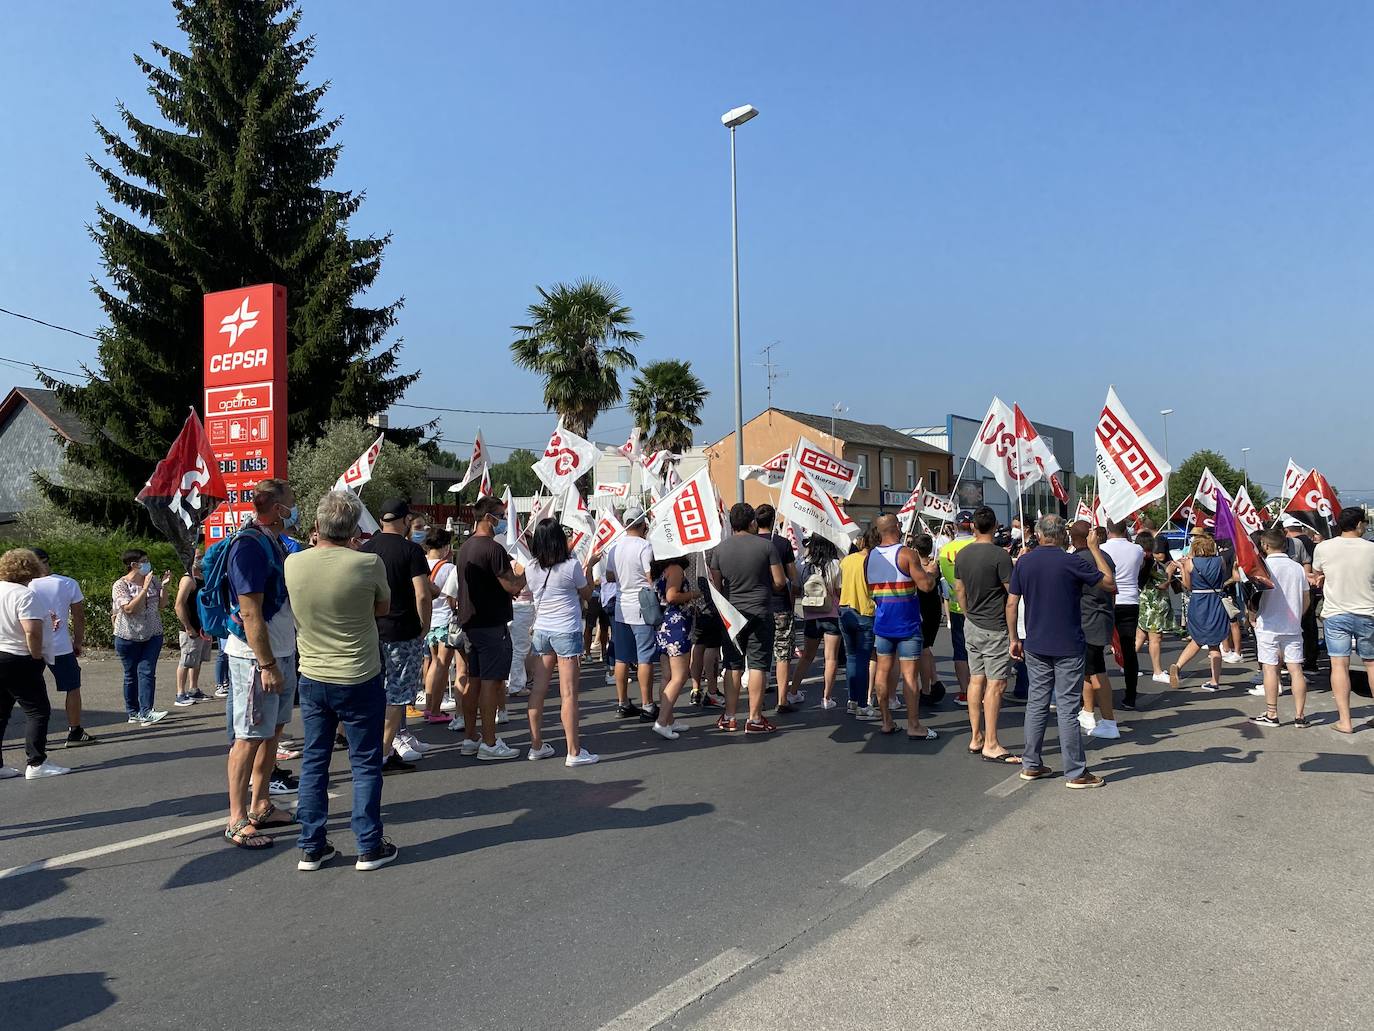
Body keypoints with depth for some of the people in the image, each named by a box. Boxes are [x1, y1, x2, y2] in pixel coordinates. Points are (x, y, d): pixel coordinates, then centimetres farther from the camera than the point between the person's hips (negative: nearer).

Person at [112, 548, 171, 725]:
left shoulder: (153, 581, 5)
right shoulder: (120, 585, -8)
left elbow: (161, 604, 8)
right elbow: (129, 608, -20)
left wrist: (164, 586, -5)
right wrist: (145, 588, -23)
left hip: (152, 635, 3)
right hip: (129, 637, -3)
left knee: (147, 671, -8)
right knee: (131, 674, 8)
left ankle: (146, 712, -14)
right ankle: (133, 712, 19)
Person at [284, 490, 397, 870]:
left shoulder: (293, 563, -8)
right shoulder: (368, 564, -18)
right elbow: (384, 609, 0)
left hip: (312, 679, 4)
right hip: (360, 681, -3)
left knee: (313, 763, 14)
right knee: (366, 764, 8)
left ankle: (311, 847, 22)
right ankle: (370, 848, 15)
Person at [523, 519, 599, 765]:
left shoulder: (531, 569, 2)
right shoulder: (571, 566, -11)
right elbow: (587, 595, 2)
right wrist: (587, 570, 16)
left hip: (540, 631, 5)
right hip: (566, 632, -5)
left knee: (538, 690, 10)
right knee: (569, 693, -3)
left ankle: (536, 746, 18)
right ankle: (574, 752, 0)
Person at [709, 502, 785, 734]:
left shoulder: (720, 549, 0)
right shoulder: (766, 546, -7)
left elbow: (715, 585, 4)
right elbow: (779, 581, -6)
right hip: (760, 613, -3)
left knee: (733, 666, 11)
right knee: (757, 665, 1)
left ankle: (729, 717, 15)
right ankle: (754, 719, 2)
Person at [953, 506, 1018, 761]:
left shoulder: (962, 554, 5)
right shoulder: (999, 555, -16)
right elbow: (1013, 591, -13)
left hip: (972, 625, 7)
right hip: (995, 628, -7)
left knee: (976, 680, 11)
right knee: (995, 684, -4)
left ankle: (976, 739, 17)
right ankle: (991, 745, -3)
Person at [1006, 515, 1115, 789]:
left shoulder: (1023, 562, 0)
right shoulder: (1071, 563, -12)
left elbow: (1012, 603, 2)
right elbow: (1109, 582, -1)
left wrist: (1014, 638, 11)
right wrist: (1094, 549, 6)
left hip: (1035, 647, 4)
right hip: (1068, 648, -4)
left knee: (1036, 704, 12)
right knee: (1068, 709, 0)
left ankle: (1031, 765, 18)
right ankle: (1076, 773, 6)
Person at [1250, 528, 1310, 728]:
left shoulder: (1263, 565, -8)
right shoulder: (1298, 567, 6)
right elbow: (1307, 600, 10)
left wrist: (1252, 616, 3)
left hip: (1268, 626, -4)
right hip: (1293, 627, 4)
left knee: (1270, 668, -1)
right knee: (1295, 669, 5)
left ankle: (1271, 714, 3)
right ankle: (1300, 715, 7)